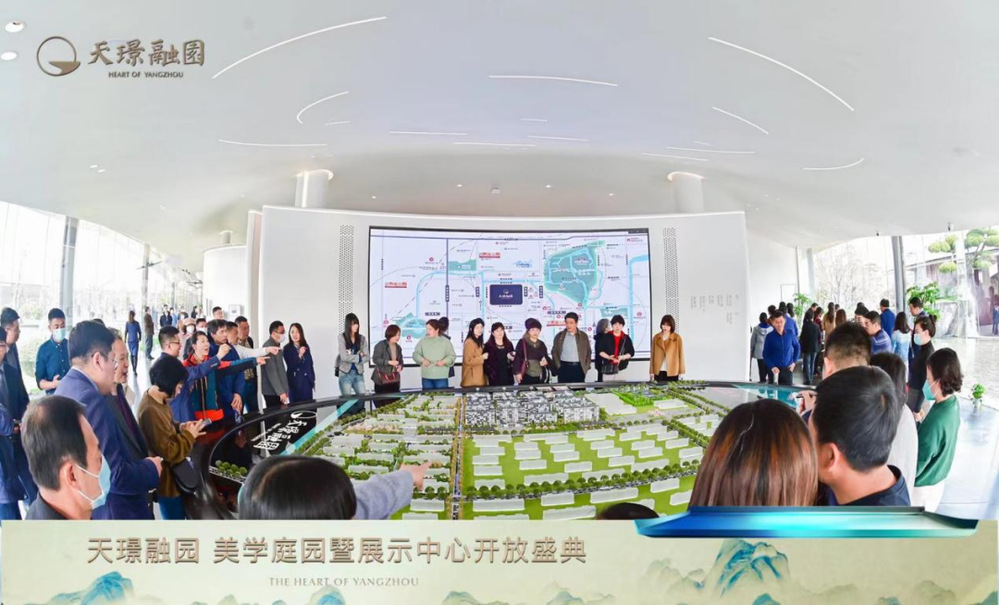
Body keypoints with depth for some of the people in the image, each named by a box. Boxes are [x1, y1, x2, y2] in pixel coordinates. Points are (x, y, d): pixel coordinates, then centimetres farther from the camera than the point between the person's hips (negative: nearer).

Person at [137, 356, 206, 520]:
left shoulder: (158, 401, 0)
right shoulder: (151, 410, -31)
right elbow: (169, 452, -28)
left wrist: (180, 427, -1)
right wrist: (189, 435, -15)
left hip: (175, 474, 10)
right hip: (167, 479, -10)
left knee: (182, 515, 25)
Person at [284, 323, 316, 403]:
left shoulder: (306, 346, 6)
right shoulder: (287, 348, -6)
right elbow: (290, 366, -13)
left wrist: (313, 379, 12)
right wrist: (299, 355, -25)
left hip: (307, 381, 4)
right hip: (295, 382, -4)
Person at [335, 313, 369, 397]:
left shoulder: (362, 338, 7)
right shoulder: (341, 337, -4)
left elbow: (366, 357, 0)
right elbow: (344, 357, -13)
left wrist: (352, 359, -11)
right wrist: (359, 357, -4)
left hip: (359, 373, 4)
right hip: (346, 374, -4)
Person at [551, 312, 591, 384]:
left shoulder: (583, 336, 7)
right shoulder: (559, 336, 5)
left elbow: (588, 352, 12)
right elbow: (554, 352, 7)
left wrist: (586, 367, 3)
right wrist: (558, 366, -1)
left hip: (579, 368, 1)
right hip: (564, 368, -1)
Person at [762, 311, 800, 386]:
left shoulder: (790, 334, 0)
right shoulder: (770, 336, -6)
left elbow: (797, 347, 16)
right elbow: (765, 354, -2)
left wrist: (794, 361, 8)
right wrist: (772, 367, -14)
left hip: (788, 369, 2)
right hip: (775, 369, -2)